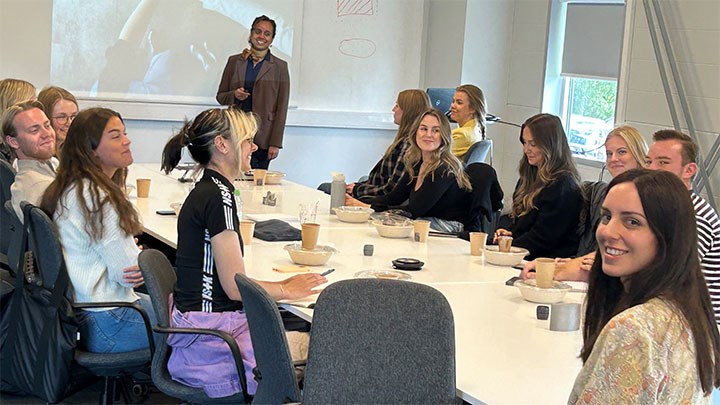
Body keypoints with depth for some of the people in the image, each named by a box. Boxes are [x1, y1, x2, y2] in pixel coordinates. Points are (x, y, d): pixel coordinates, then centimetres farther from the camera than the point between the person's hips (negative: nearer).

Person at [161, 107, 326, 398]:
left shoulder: (206, 191, 15)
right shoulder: (218, 196, -15)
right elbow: (236, 286, -16)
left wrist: (281, 285, 14)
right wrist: (287, 290, 0)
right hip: (211, 331, -10)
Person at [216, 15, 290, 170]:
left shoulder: (280, 67, 4)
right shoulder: (234, 61, 10)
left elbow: (282, 107, 2)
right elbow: (220, 96, 16)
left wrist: (275, 143, -4)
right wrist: (234, 95, -8)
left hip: (262, 139, -2)